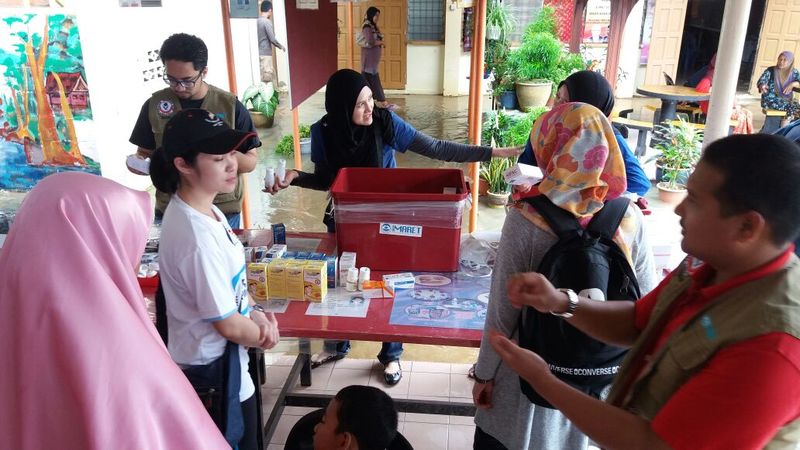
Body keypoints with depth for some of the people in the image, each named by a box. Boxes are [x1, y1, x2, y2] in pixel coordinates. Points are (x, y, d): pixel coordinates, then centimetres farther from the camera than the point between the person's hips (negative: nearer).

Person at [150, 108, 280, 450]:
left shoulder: (200, 208, -3)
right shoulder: (198, 239, -32)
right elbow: (228, 325, -24)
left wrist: (254, 312, -5)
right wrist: (264, 335, -5)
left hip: (224, 359, 9)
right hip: (211, 368, -8)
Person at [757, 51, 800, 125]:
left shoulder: (794, 72, 5)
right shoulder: (771, 70, -4)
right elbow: (761, 81, -15)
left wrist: (794, 84, -24)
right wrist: (762, 87, -39)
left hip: (786, 100, 4)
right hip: (770, 100, -4)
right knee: (792, 108, -27)